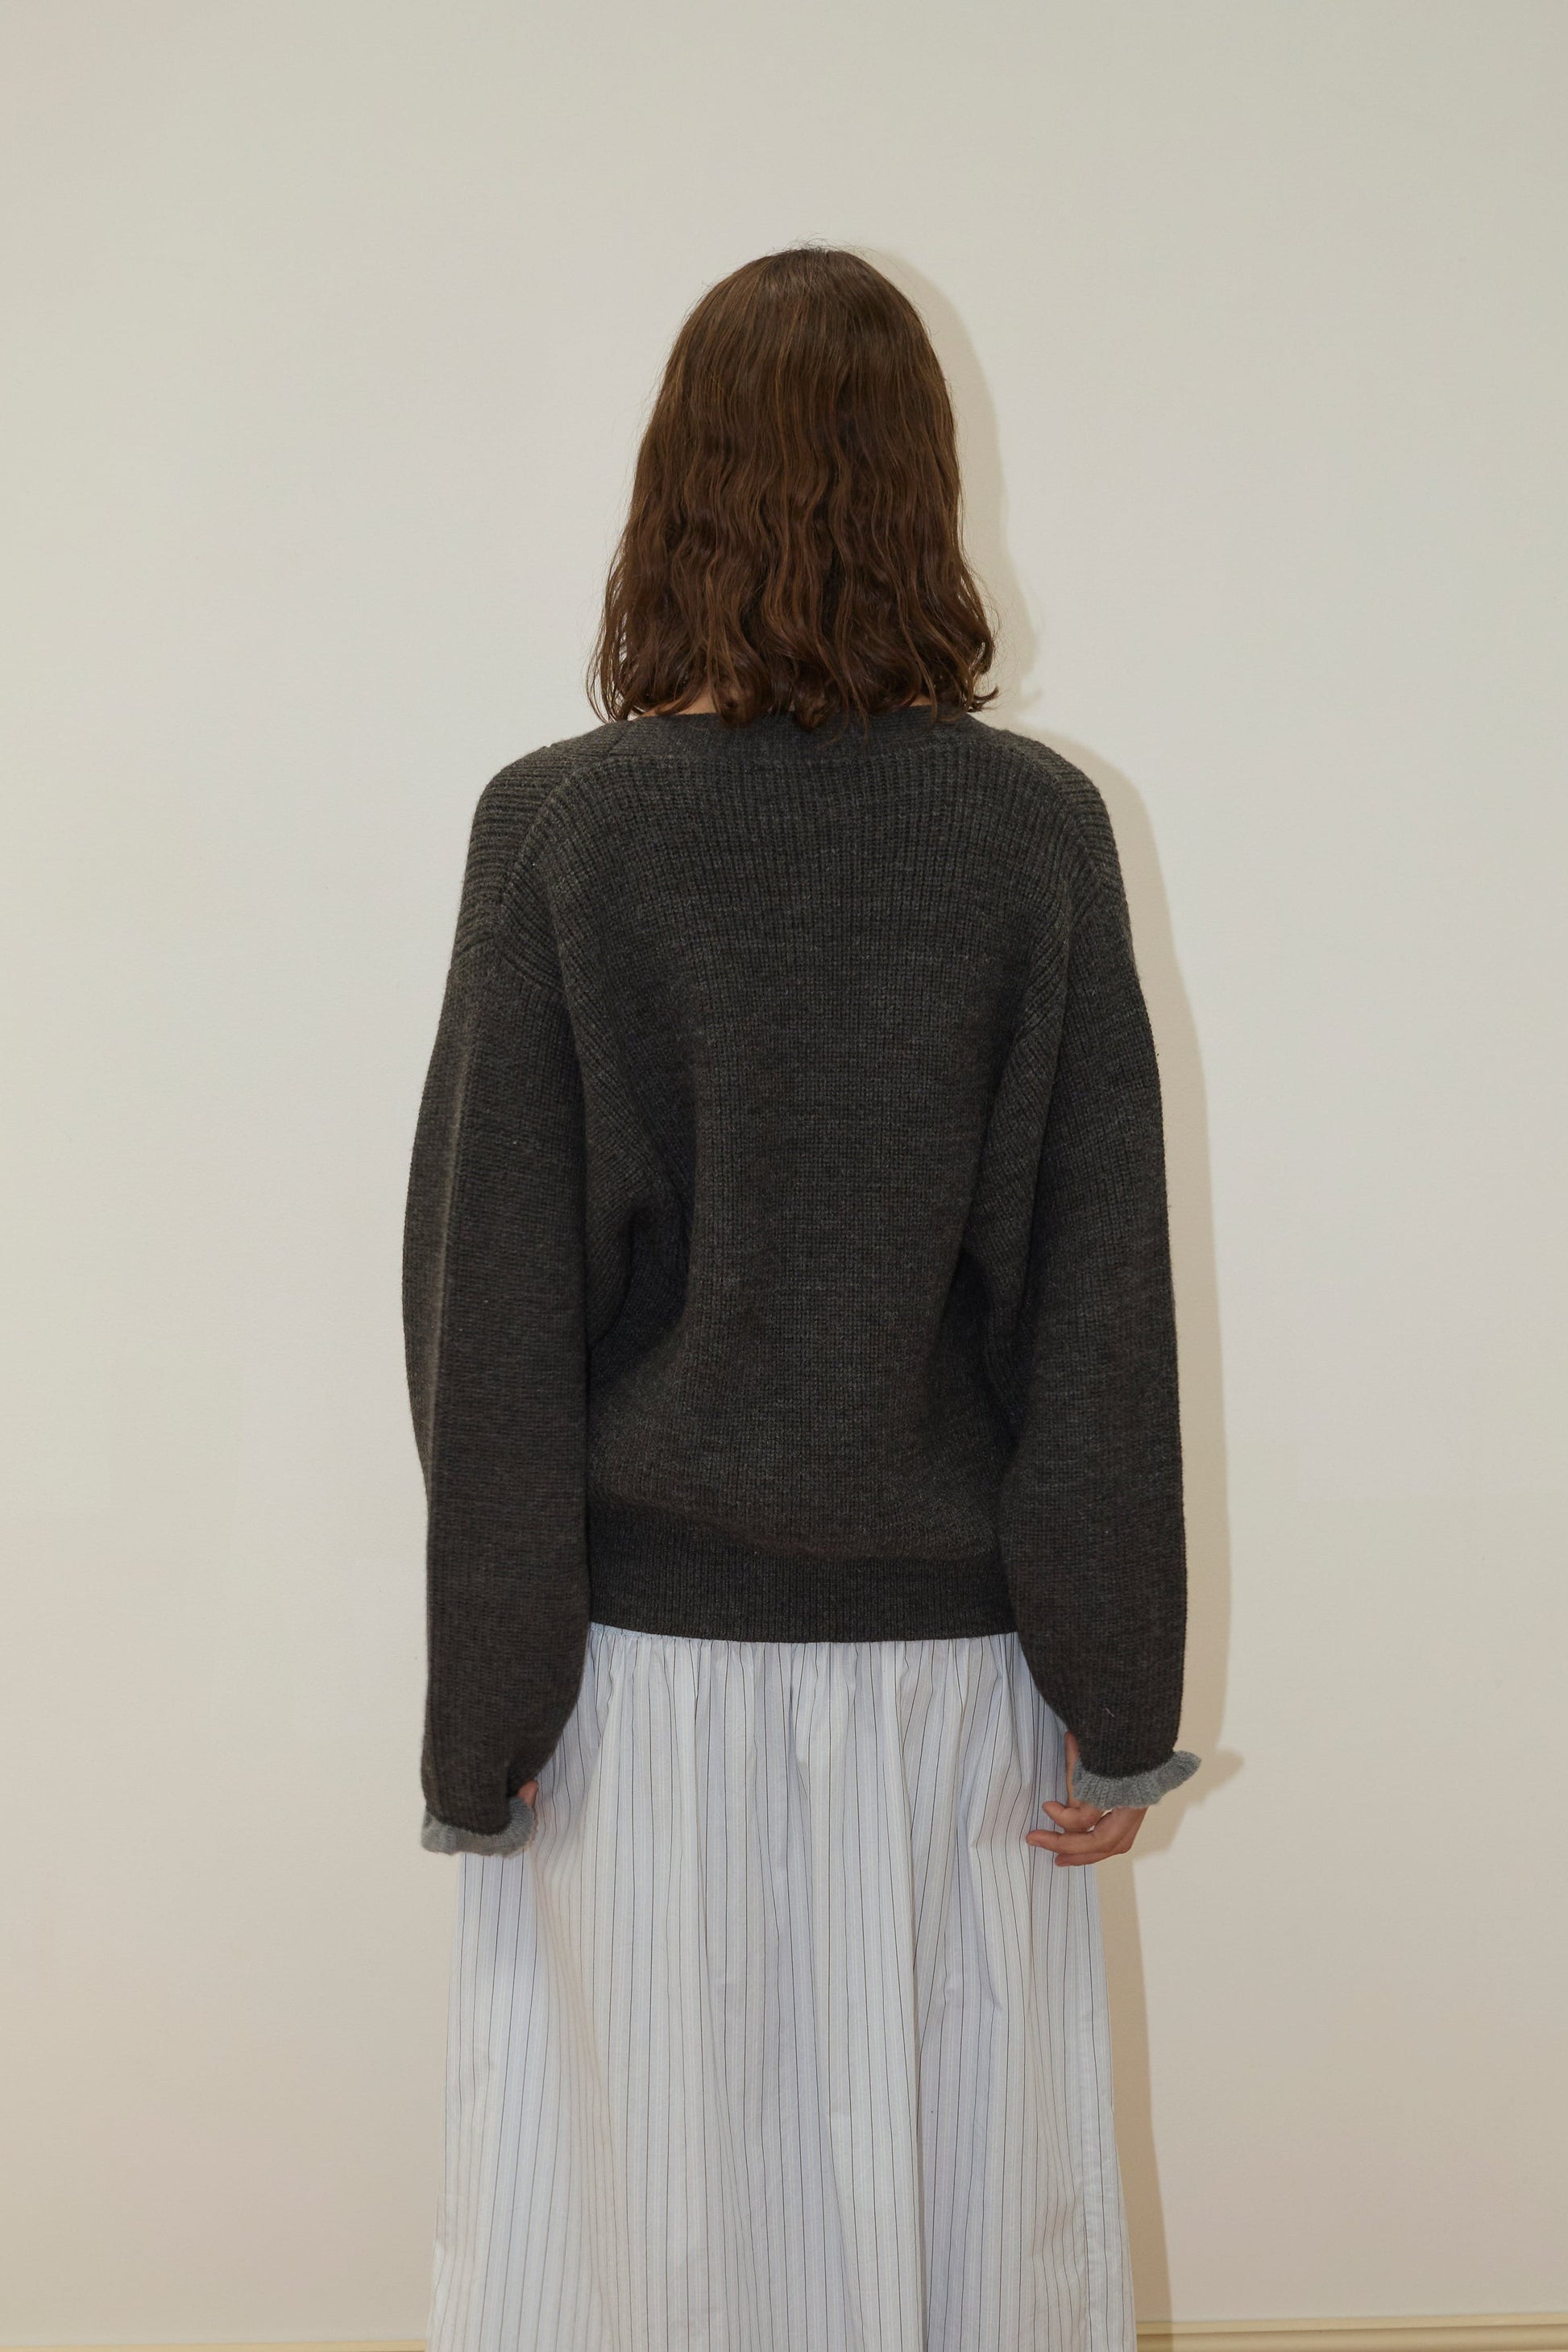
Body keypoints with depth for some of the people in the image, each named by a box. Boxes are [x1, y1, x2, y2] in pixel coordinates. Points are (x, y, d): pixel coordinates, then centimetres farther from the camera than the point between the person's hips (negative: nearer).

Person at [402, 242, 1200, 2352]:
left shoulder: (557, 827, -9)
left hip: (650, 1647, -1)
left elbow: (489, 1311, -8)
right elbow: (1106, 1297, -5)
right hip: (947, 1646, 1)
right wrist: (1122, 1697, 3)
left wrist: (488, 1711, 0)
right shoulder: (1042, 829, -6)